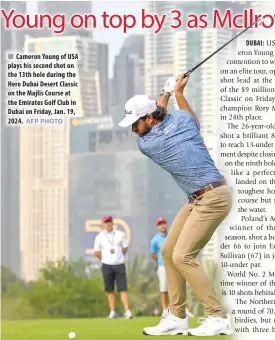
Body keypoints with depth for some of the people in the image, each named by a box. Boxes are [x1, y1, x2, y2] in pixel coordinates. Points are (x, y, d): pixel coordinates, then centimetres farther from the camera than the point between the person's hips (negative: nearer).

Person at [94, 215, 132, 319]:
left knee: (123, 289, -7)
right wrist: (105, 260, 11)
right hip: (107, 266, 0)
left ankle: (127, 311, -12)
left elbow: (125, 248, 13)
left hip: (119, 265, 0)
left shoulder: (120, 235, 4)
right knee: (110, 290, 4)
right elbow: (97, 252, 10)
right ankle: (112, 312, 9)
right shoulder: (100, 237, 2)